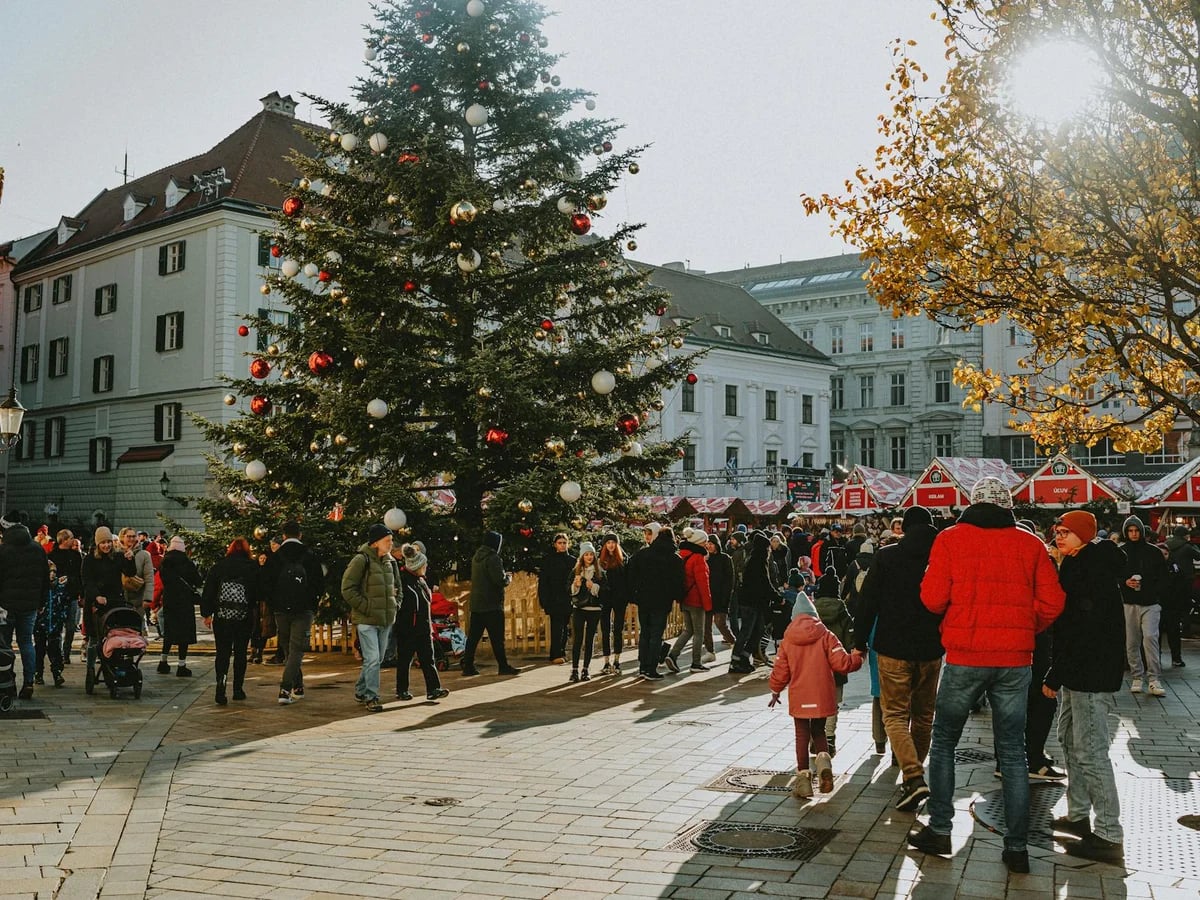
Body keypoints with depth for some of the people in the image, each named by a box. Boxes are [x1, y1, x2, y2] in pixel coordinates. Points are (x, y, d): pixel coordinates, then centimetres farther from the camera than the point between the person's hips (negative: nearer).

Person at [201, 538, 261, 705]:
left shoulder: (218, 566, 3)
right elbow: (259, 592, -3)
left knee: (222, 653, 3)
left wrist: (206, 614, 7)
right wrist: (256, 615, 5)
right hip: (244, 617, 0)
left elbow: (208, 590, 2)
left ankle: (221, 682, -19)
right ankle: (238, 689, 16)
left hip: (222, 616, 0)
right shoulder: (253, 567, -1)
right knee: (240, 653, 11)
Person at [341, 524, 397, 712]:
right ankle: (371, 698, -1)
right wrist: (366, 607, -17)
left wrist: (393, 605, 13)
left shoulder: (387, 561, 12)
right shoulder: (361, 560, -13)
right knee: (372, 659, -10)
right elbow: (347, 589, -15)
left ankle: (361, 691, 30)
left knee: (377, 659, 14)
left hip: (384, 619, 8)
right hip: (367, 620, -8)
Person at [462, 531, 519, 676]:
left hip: (476, 604, 8)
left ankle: (468, 665, 8)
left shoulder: (476, 557, 12)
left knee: (473, 636, 8)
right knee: (497, 638, -2)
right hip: (492, 604, -8)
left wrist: (503, 576, 15)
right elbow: (500, 581, -21)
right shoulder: (492, 558, -15)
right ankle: (503, 666, 3)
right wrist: (508, 578, 1)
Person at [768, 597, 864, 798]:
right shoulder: (826, 636, -3)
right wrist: (856, 656, 9)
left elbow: (780, 671, 3)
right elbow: (842, 663, -10)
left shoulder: (787, 640, 2)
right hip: (823, 696, 0)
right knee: (818, 731, 18)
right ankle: (823, 760, -9)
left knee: (802, 735, 9)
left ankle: (803, 777, 4)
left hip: (798, 697, 0)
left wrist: (775, 691, 19)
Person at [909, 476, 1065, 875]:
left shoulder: (950, 539, -3)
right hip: (1015, 660, 2)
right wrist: (1023, 630, 14)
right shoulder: (1030, 544, 2)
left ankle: (939, 830, 16)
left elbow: (933, 598, -8)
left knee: (943, 743, 14)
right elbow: (1052, 603, -2)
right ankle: (1017, 846, 12)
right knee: (1013, 752, 10)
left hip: (964, 657, -2)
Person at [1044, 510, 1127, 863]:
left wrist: (1054, 674, -19)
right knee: (1070, 739, 19)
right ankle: (1078, 815, 30)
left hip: (1091, 673, -11)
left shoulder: (1090, 569, -18)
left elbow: (1078, 629, -22)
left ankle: (1109, 836, -4)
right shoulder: (1079, 565, 15)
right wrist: (1057, 672, 16)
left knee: (1090, 750, -9)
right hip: (1078, 671, 11)